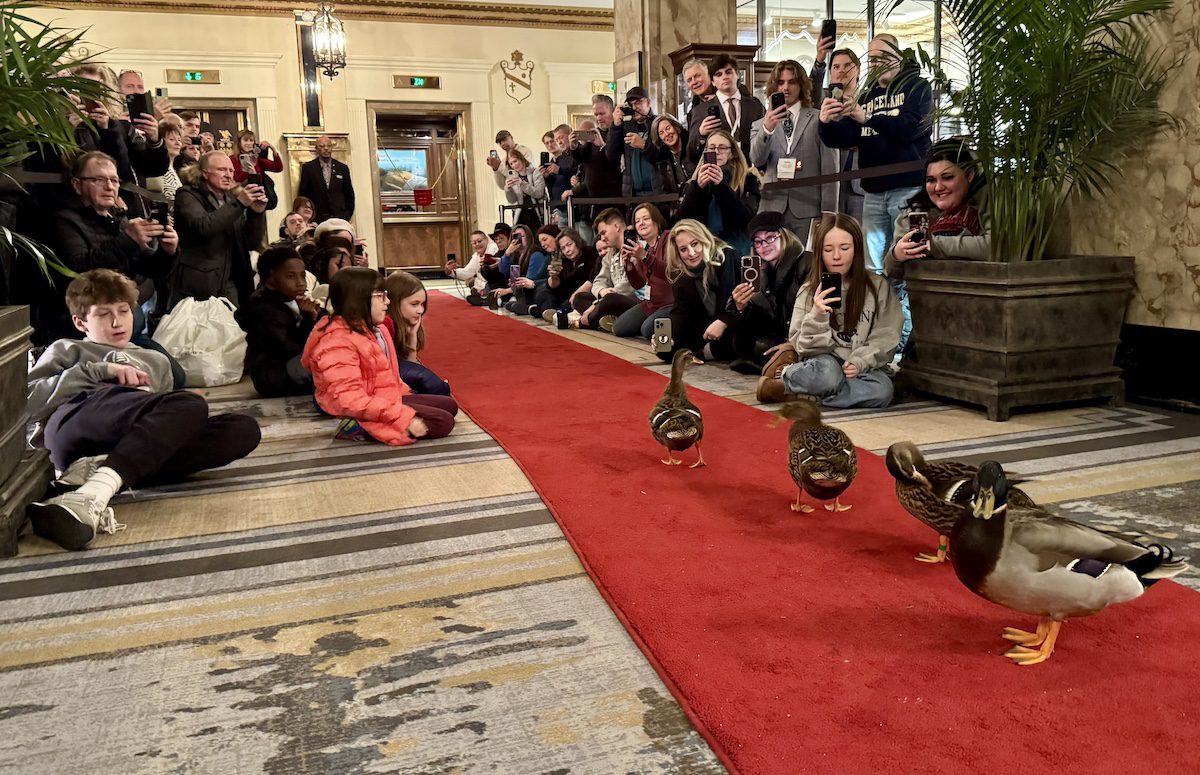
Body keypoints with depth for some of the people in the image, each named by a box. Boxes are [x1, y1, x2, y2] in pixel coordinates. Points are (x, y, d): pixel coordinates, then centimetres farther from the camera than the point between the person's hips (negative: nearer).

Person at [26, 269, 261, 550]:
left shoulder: (156, 360, 39)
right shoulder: (67, 350, 27)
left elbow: (170, 410, 30)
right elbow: (28, 400, 9)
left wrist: (188, 412, 6)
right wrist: (98, 371, 0)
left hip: (142, 441, 4)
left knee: (244, 428, -23)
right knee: (190, 405, -31)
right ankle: (90, 501, -46)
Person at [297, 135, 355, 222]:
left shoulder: (342, 168, 11)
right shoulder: (308, 168, 6)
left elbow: (349, 194, 14)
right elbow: (302, 194, 6)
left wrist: (347, 215, 4)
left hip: (339, 217, 2)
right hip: (316, 219, -2)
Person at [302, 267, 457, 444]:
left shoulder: (370, 329, 7)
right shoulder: (338, 343, -25)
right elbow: (351, 400, -31)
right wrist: (404, 417, -33)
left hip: (388, 399, 10)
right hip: (367, 413, -10)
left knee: (450, 406, 13)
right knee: (443, 422, -16)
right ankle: (359, 429, -13)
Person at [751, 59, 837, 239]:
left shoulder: (818, 119, 8)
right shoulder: (760, 124, 14)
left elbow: (829, 168, 3)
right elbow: (756, 160, -3)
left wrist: (828, 211, -4)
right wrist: (767, 128, -20)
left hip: (808, 210, -1)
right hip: (772, 209, 1)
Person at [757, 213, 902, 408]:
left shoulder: (878, 287, 2)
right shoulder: (809, 291, 3)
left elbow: (885, 338, 0)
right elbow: (804, 346, -2)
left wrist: (859, 362, -17)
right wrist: (817, 316, -20)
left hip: (863, 367, 3)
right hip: (823, 362, -3)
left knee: (882, 390, -33)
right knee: (827, 374, -40)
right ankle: (787, 373, -9)